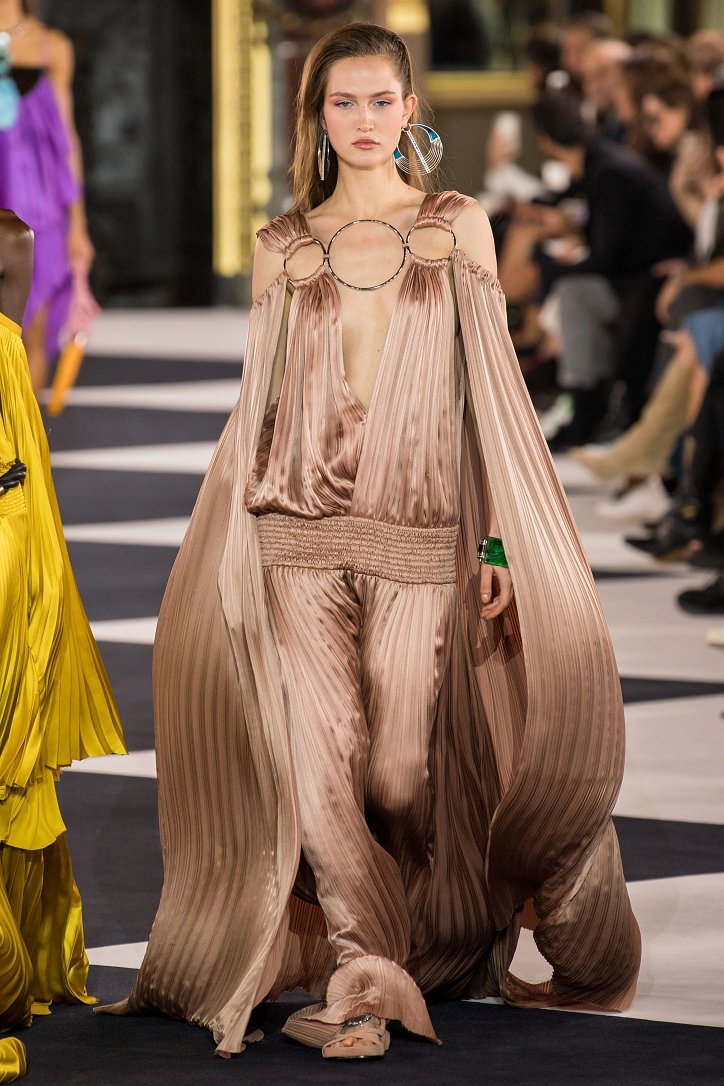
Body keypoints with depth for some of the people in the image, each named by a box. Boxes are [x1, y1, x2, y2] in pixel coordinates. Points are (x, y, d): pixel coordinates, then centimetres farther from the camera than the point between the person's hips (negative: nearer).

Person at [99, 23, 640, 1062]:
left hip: (419, 541, -1)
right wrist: (232, 553, 9)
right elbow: (259, 405, 14)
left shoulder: (457, 226, 7)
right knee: (320, 766, -9)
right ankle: (367, 978, 0)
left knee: (400, 774, -4)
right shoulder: (284, 248, 10)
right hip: (299, 538, 1)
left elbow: (491, 384, 4)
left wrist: (499, 541, -2)